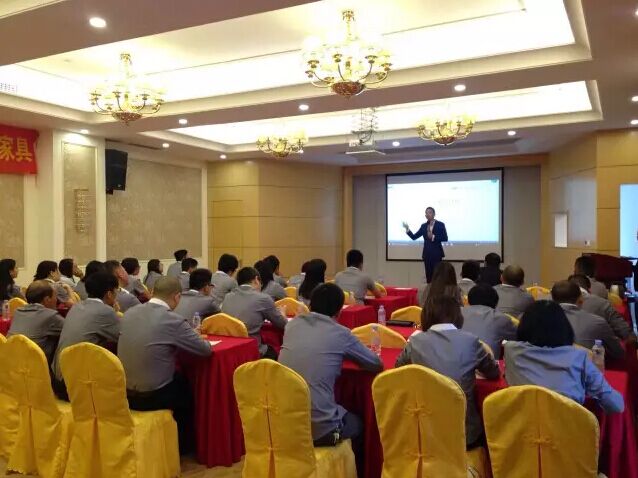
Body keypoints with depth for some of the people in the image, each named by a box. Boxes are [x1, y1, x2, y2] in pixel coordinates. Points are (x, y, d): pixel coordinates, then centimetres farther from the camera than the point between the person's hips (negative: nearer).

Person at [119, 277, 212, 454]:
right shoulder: (173, 320, -17)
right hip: (151, 396, -6)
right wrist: (195, 336, 14)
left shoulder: (130, 313, 1)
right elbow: (205, 350, -7)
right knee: (186, 387, 23)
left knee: (178, 379, 28)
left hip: (125, 392, 6)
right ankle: (183, 445, 40)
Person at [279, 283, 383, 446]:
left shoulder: (293, 324, 6)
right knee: (357, 422, 29)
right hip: (320, 428, -5)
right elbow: (377, 365, 10)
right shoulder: (341, 333, -5)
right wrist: (346, 353, 27)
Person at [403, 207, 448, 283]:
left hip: (436, 254, -4)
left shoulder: (440, 225, -2)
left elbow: (445, 238, -8)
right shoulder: (424, 226, 9)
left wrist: (433, 237, -19)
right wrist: (407, 229, -8)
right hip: (427, 254, 4)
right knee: (428, 276, 5)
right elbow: (414, 237, 6)